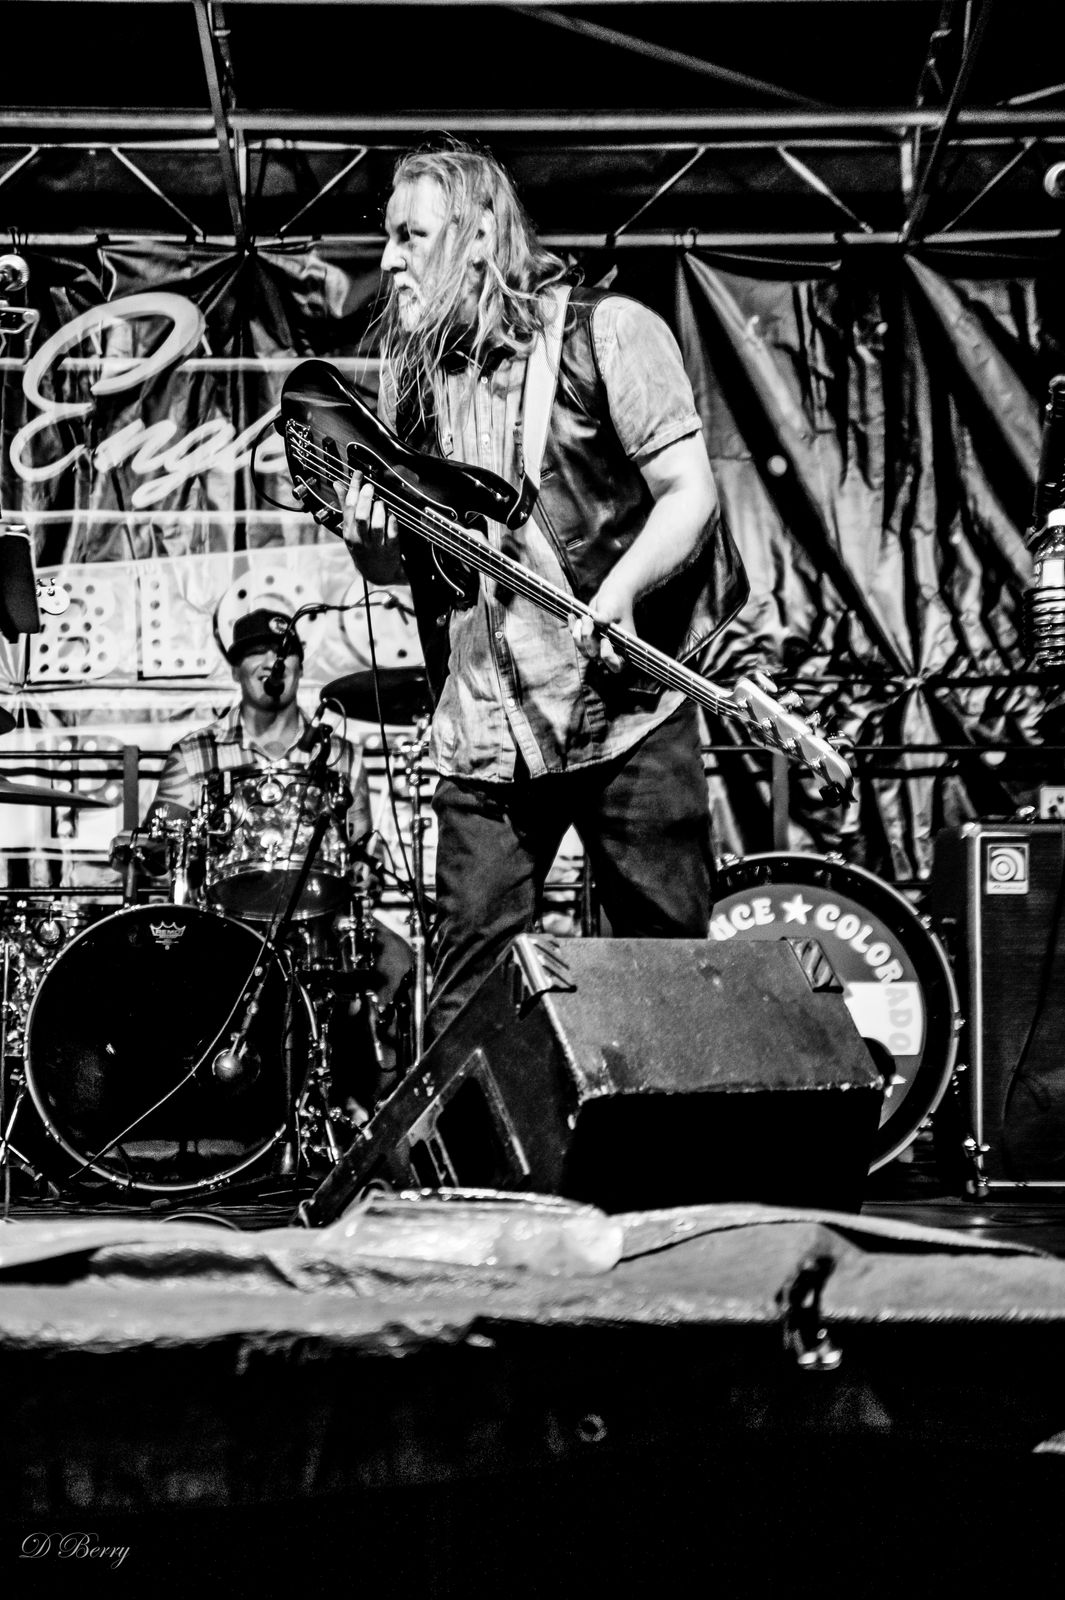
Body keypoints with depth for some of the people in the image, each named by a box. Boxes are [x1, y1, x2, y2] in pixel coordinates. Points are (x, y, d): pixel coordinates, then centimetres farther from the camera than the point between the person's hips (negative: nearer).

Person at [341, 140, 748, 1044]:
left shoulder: (605, 332, -2)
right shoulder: (413, 376, 13)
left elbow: (690, 493, -8)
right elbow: (403, 562, 19)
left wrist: (618, 590, -25)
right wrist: (371, 539, -4)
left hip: (625, 708, -4)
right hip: (484, 738, 4)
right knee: (463, 1001, 3)